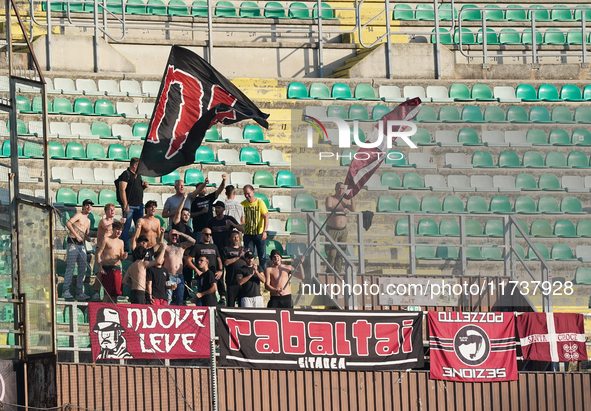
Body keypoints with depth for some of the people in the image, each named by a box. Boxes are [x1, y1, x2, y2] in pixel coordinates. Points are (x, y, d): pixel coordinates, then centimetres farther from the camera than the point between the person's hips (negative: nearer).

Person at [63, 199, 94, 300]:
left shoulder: (88, 221, 23)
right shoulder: (79, 215, -2)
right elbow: (68, 223, -19)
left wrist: (91, 239, 6)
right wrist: (76, 235, -23)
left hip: (81, 245, 8)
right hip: (72, 242, -8)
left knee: (83, 269, 3)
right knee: (70, 267, -11)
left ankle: (79, 292, 6)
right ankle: (66, 291, -12)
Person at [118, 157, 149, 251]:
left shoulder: (138, 175, 17)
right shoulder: (126, 174, -9)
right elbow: (122, 190, -16)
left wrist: (144, 186, 4)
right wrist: (125, 205, -20)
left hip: (139, 205, 8)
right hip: (129, 205, -8)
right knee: (126, 226, -4)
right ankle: (124, 246, 1)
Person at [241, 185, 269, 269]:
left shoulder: (260, 202, -5)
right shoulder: (243, 204, 2)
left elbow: (266, 217, -9)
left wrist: (264, 231, -20)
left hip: (260, 234, -2)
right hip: (248, 234, 2)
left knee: (262, 256, 1)